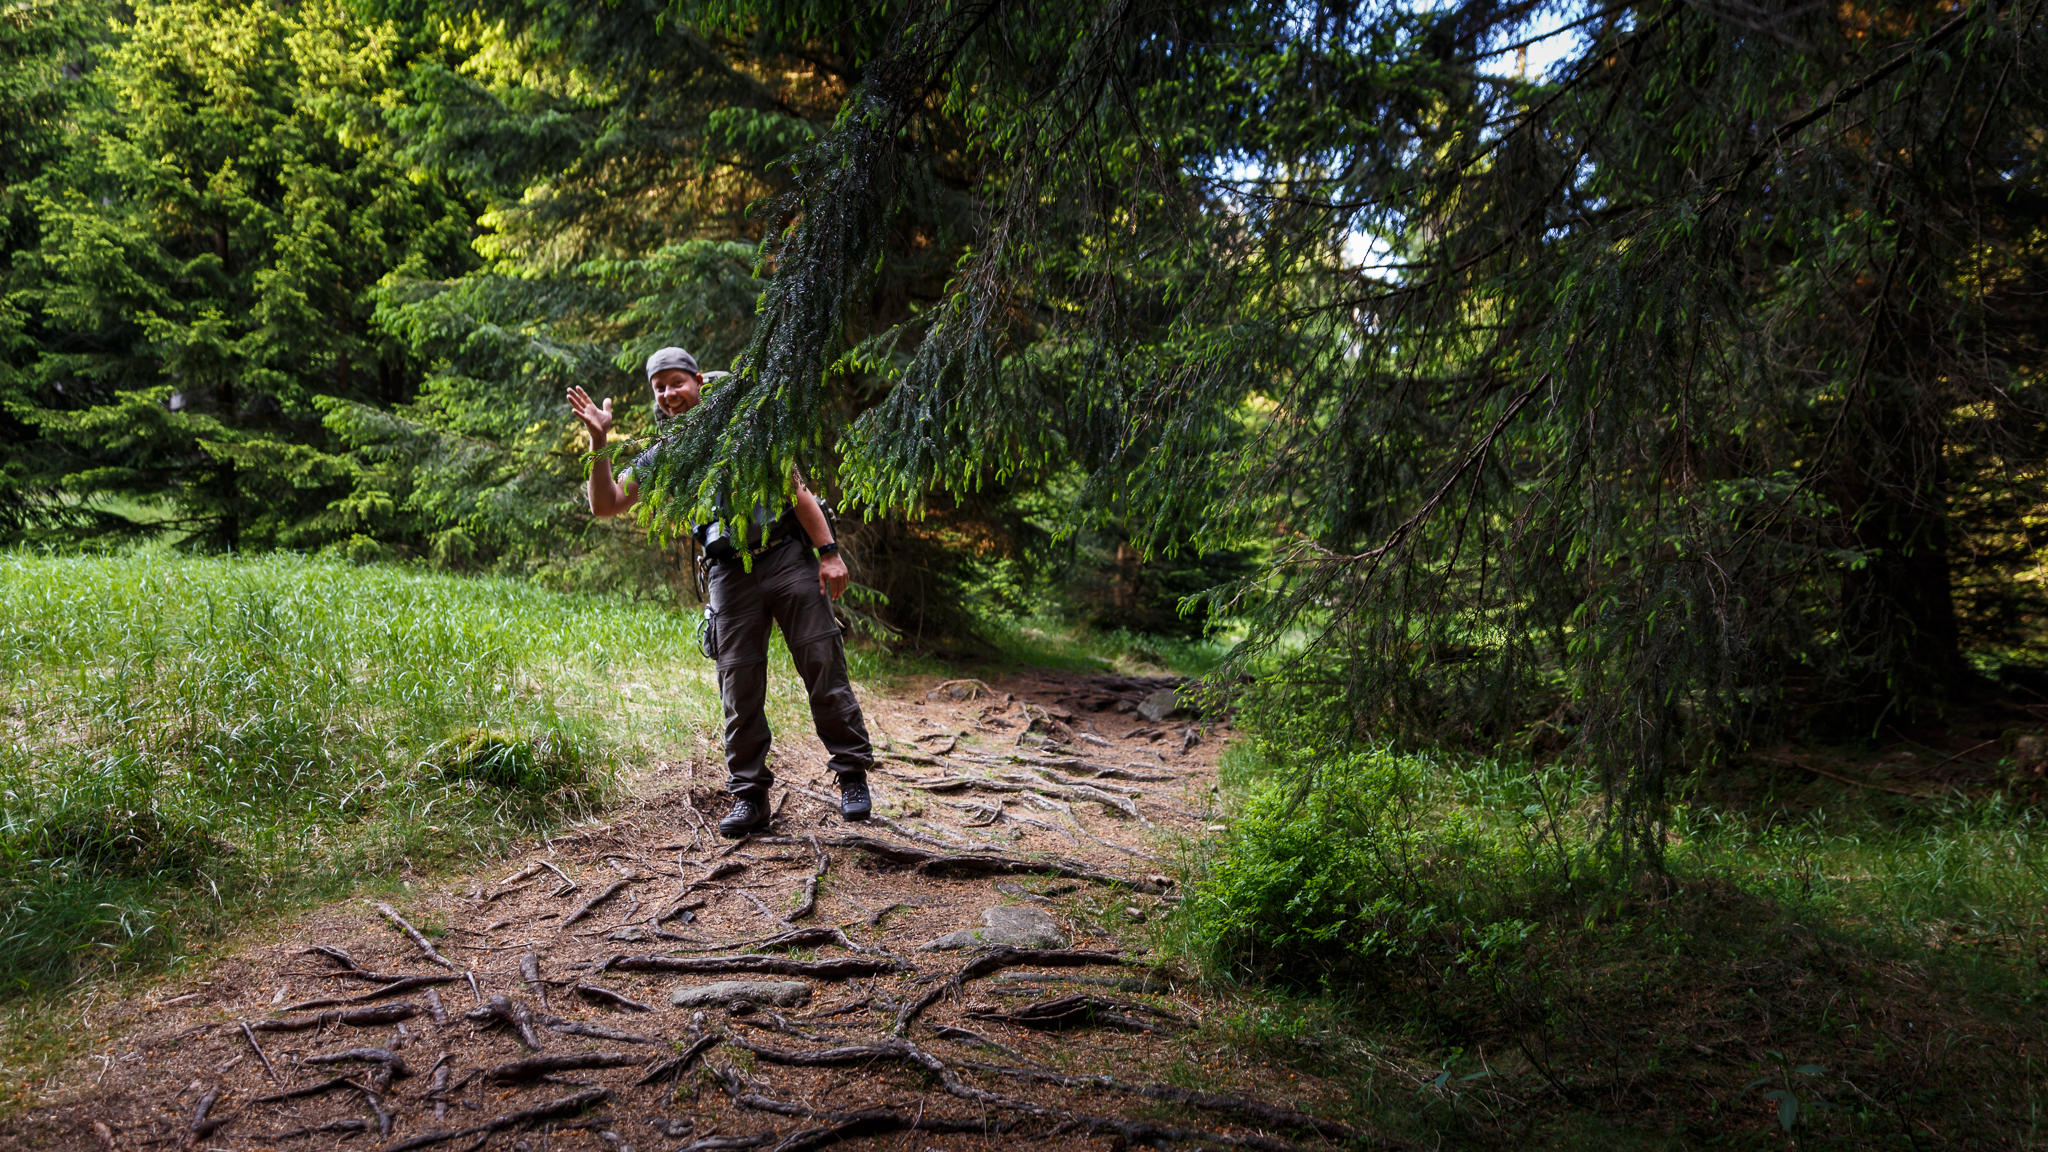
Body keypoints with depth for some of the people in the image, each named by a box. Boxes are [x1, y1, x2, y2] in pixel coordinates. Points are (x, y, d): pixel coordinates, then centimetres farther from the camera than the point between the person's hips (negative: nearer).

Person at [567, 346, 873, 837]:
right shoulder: (661, 459, 13)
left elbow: (796, 490, 4)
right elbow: (605, 505, 5)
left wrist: (829, 551, -5)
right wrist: (599, 443, -8)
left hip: (788, 557, -2)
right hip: (731, 576, 2)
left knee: (824, 667, -4)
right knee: (740, 689, 1)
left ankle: (852, 775, 6)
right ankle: (749, 796, 10)